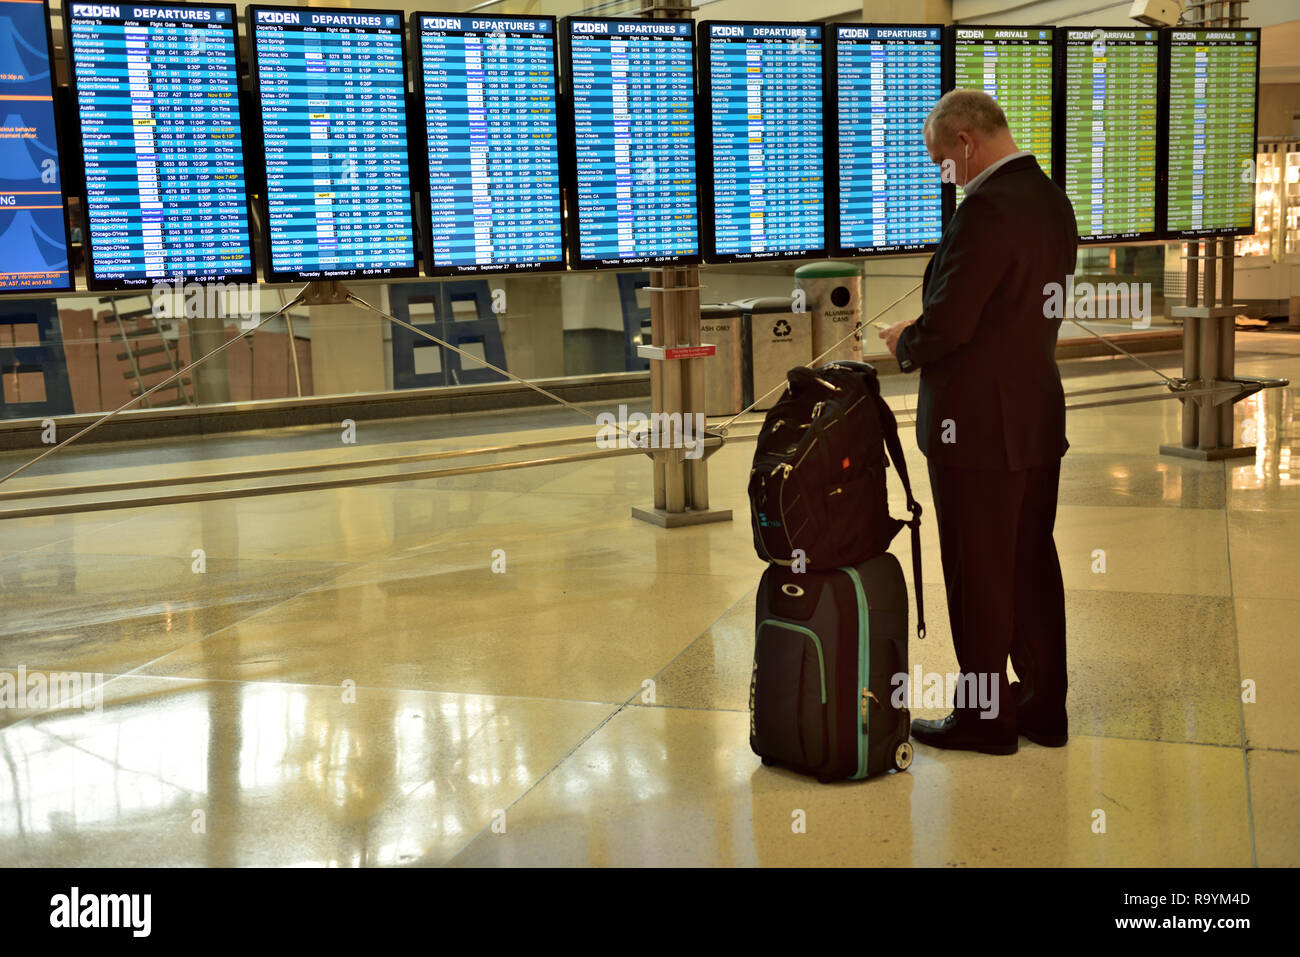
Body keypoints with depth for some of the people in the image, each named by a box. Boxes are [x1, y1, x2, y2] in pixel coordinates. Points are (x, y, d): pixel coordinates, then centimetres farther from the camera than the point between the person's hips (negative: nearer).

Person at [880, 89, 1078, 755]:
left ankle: (984, 717, 17)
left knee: (979, 579, 4)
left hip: (978, 426, -9)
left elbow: (946, 324, -24)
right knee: (1033, 568, 17)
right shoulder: (1052, 200, 10)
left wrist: (903, 344, -3)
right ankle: (1044, 707, 28)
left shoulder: (988, 208, -21)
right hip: (1039, 417, 9)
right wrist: (921, 336, 11)